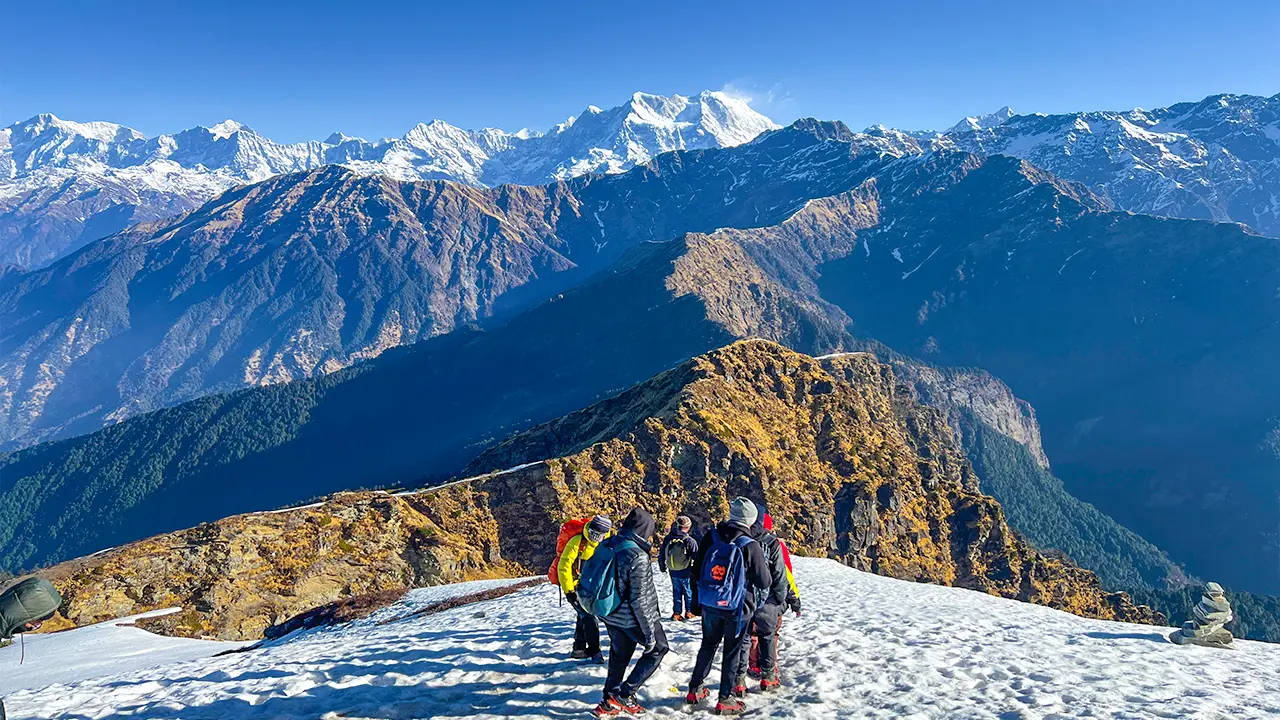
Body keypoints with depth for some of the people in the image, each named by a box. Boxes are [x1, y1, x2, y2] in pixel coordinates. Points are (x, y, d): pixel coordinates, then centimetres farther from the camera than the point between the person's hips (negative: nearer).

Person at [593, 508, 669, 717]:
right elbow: (640, 600, -24)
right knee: (658, 648, 15)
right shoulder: (638, 557, -26)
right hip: (633, 619, -7)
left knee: (619, 656, 23)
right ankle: (626, 693, 10)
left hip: (612, 616, 7)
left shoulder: (608, 546, -3)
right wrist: (649, 632, -16)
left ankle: (609, 703, 29)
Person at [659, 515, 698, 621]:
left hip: (673, 572, 4)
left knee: (676, 592, 15)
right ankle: (688, 612, 20)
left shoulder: (668, 539, -2)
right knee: (688, 592, 13)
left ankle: (676, 613, 16)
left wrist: (662, 567, 25)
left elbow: (661, 554, 9)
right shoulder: (690, 541, -17)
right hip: (686, 572, -4)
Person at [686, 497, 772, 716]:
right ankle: (725, 700, 14)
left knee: (708, 645, 20)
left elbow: (696, 570, 6)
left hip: (709, 604, 4)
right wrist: (765, 567, 12)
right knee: (732, 652, 9)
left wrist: (697, 601, 19)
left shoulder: (710, 537, -4)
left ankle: (695, 690, 27)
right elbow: (764, 582, -9)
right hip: (736, 607, -4)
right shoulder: (750, 546, -17)